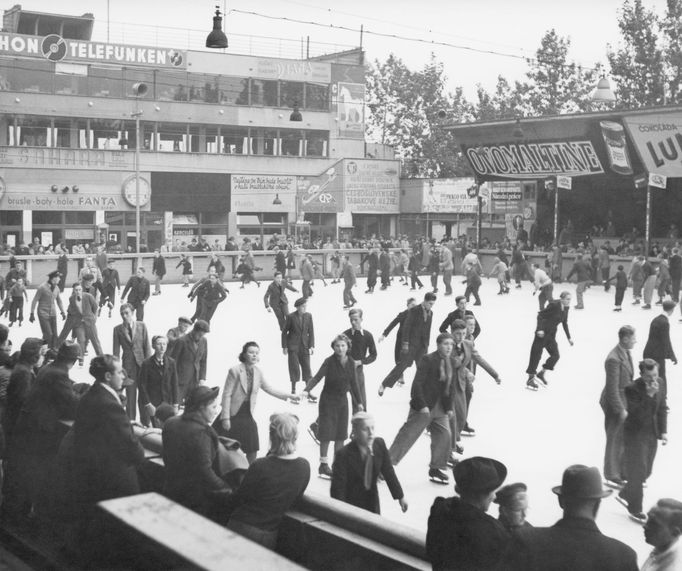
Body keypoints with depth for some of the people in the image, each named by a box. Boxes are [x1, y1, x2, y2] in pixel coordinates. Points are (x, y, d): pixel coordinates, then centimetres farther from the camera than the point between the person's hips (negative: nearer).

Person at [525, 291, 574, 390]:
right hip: (542, 333, -8)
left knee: (555, 355, 3)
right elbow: (540, 315, -17)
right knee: (536, 355, -2)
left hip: (551, 334, 8)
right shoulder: (554, 305, -19)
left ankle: (541, 373, 21)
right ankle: (530, 379, 7)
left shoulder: (566, 308, 3)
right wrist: (540, 329, -26)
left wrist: (569, 337, 13)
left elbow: (564, 323, 15)